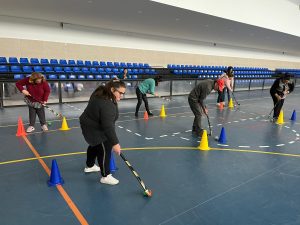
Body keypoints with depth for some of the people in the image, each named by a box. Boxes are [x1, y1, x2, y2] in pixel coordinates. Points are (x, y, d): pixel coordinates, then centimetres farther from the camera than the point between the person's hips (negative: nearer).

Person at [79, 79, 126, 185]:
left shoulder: (102, 93, -6)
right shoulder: (106, 104, -35)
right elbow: (108, 126, -37)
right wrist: (115, 143, -35)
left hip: (91, 123, 11)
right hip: (94, 128, -11)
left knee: (95, 145, 26)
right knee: (105, 149, -5)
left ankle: (89, 166, 47)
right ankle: (105, 176, 7)